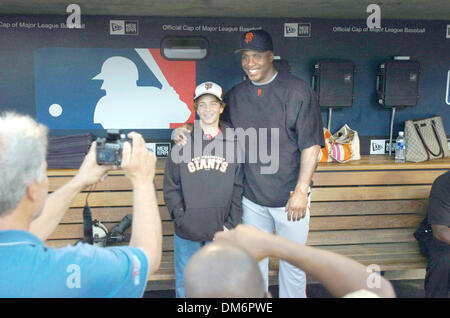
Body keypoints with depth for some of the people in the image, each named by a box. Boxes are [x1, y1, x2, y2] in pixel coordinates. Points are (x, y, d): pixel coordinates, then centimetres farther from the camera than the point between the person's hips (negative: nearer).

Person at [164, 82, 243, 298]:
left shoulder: (233, 142, 2)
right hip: (186, 232, 0)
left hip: (220, 232, 1)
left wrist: (231, 224, -3)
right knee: (185, 286, 12)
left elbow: (238, 187, 2)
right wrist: (181, 219, -8)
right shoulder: (183, 141, 0)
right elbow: (170, 186, 0)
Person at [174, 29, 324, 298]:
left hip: (290, 196, -3)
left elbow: (311, 145, -11)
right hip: (252, 198, 4)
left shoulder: (298, 91, -9)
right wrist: (188, 131, 0)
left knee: (293, 263, 9)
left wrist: (301, 192, -15)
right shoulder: (236, 95, 5)